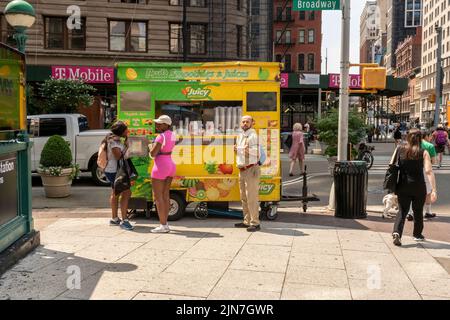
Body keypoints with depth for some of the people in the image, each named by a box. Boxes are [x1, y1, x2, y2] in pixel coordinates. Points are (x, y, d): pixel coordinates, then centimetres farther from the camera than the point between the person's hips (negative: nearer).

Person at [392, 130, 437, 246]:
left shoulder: (399, 150, 1)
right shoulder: (423, 153, -5)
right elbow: (429, 171, -13)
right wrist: (434, 190, -14)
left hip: (403, 186, 1)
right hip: (419, 187, -1)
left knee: (402, 211, 6)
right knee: (418, 211, 18)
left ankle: (396, 232, -16)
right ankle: (417, 234, 34)